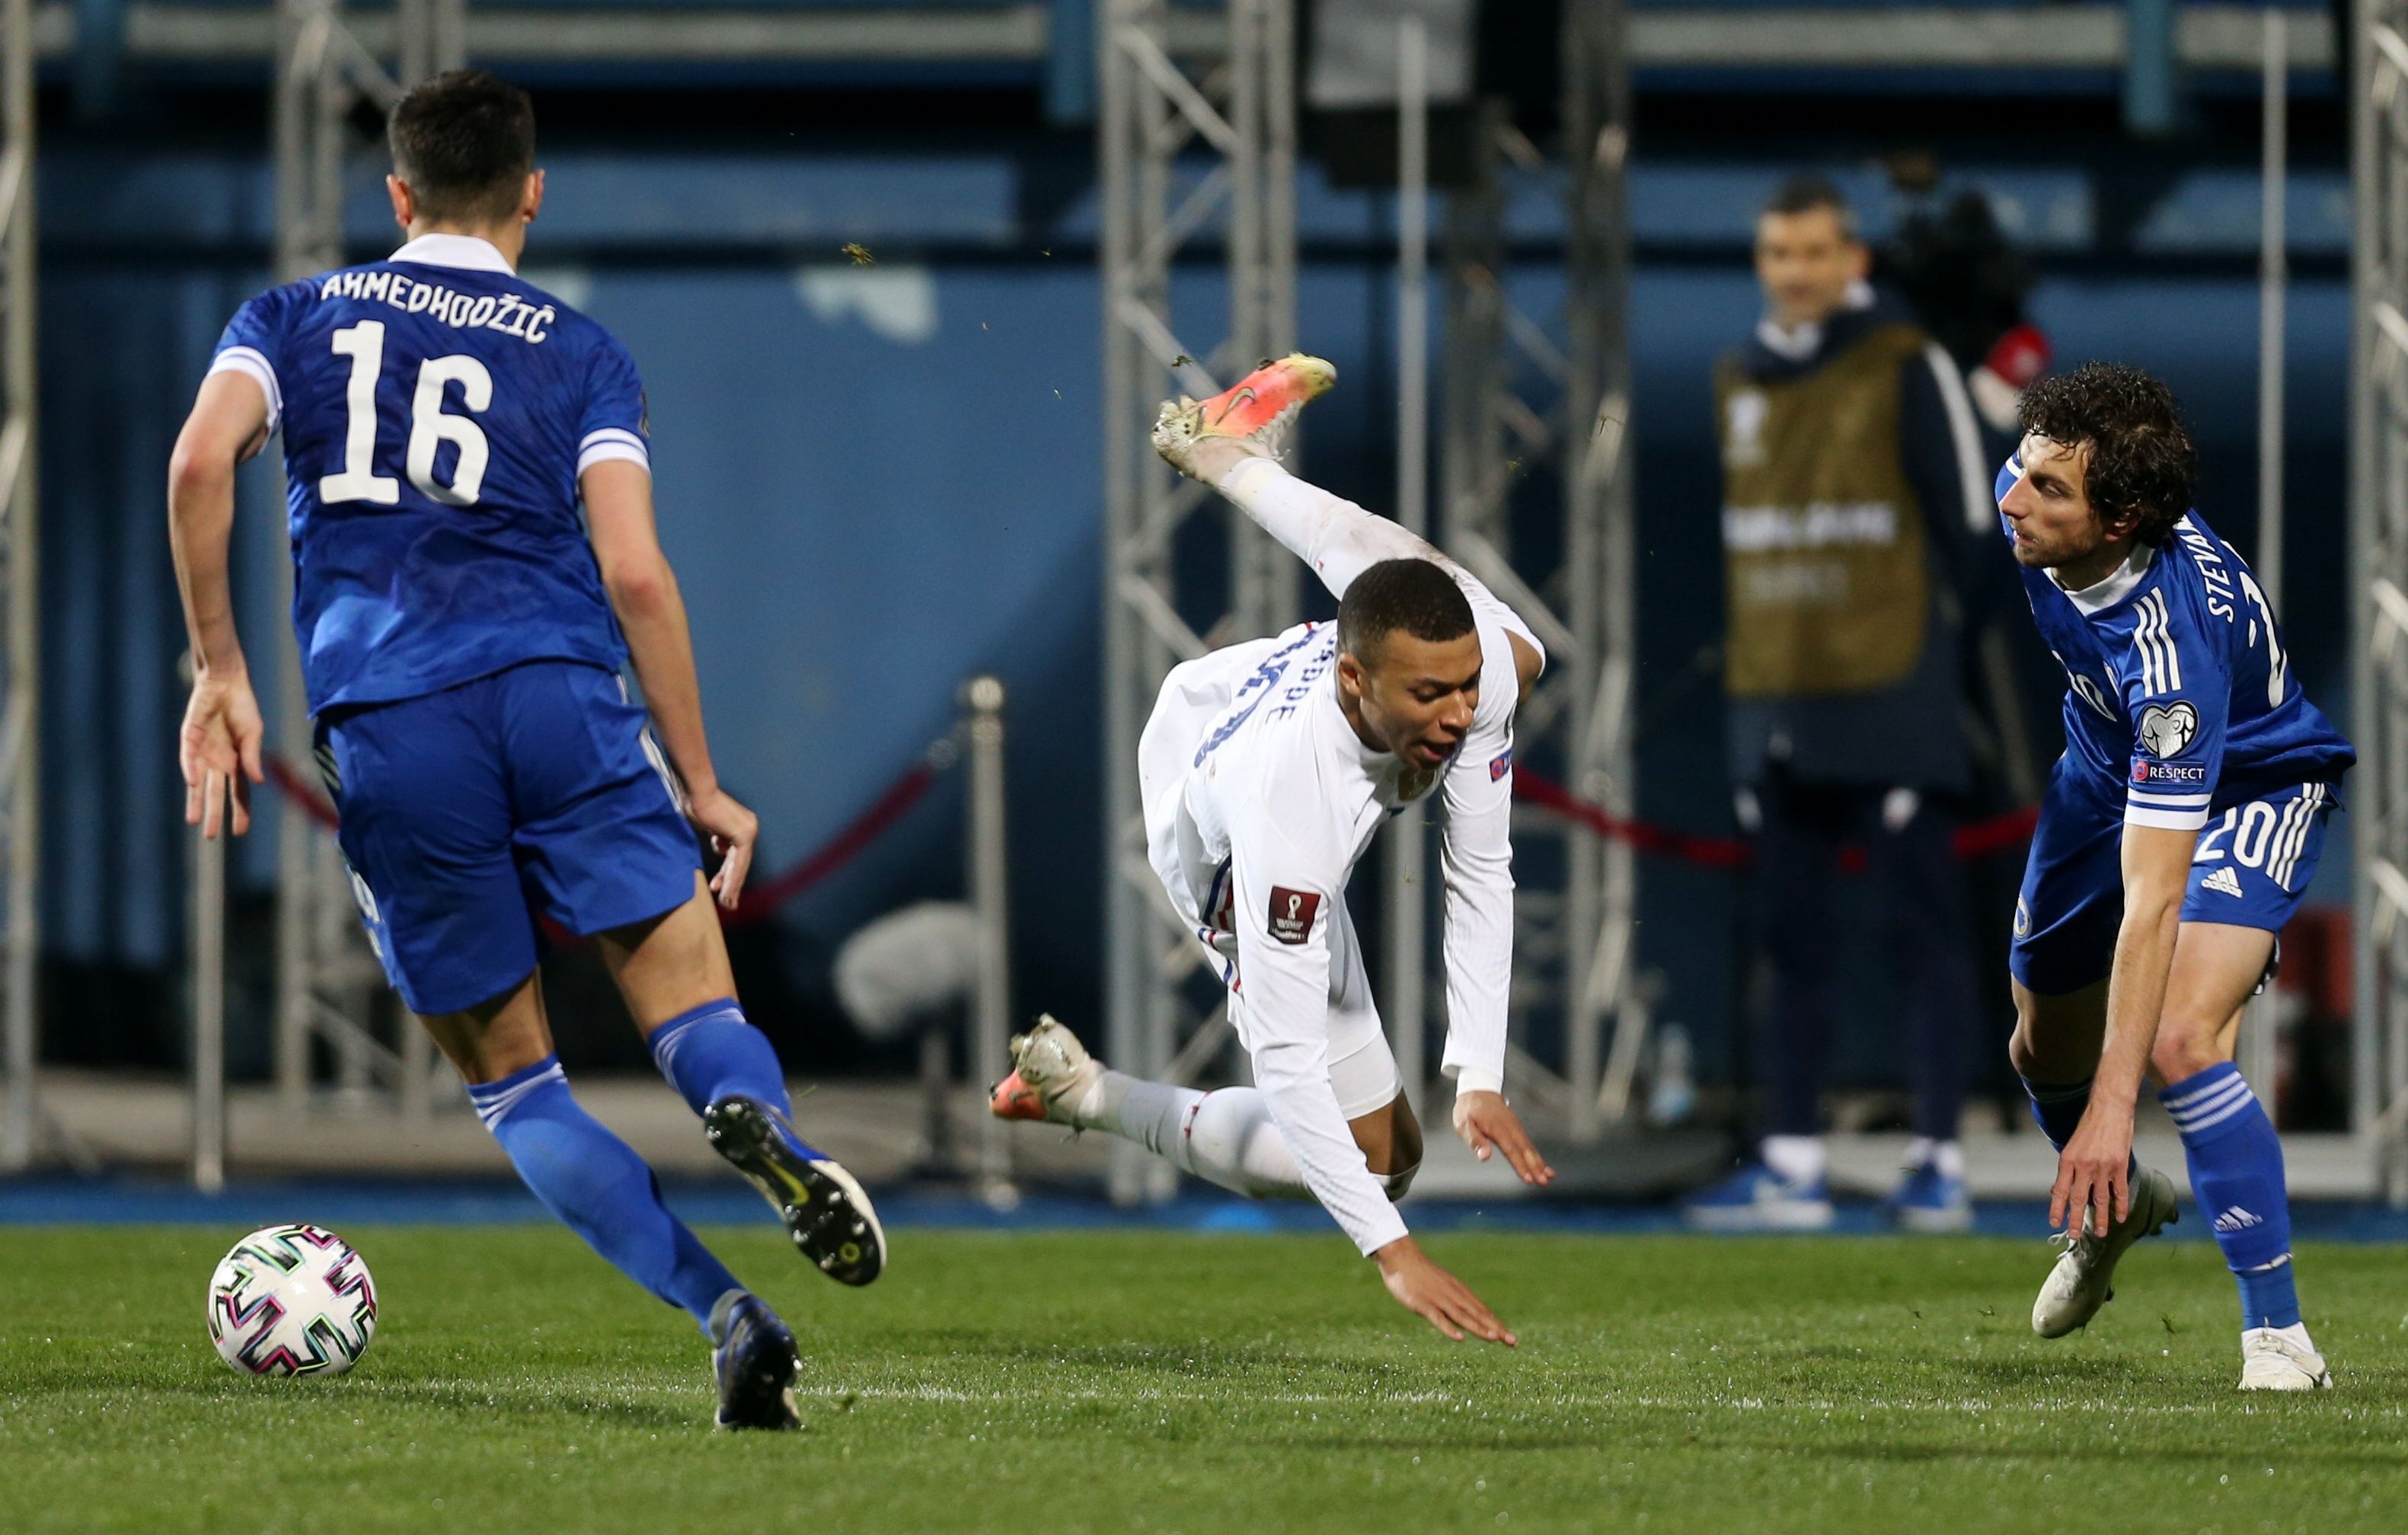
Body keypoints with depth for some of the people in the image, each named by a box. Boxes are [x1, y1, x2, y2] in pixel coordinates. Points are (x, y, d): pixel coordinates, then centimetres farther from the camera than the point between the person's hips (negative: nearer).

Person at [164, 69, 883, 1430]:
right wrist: (701, 785, 9)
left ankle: (723, 1314, -12)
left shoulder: (300, 317, 18)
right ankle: (758, 1121, -40)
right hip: (557, 691, -1)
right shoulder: (578, 350, 14)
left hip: (380, 724, 1)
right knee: (695, 1004, -2)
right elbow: (635, 572, 4)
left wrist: (220, 673, 7)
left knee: (511, 1079, 9)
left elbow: (201, 464, -1)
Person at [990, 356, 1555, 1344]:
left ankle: (1226, 451, 42)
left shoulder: (1472, 660, -36)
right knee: (1378, 1152, -5)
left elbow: (1481, 879, -22)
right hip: (1218, 851, -5)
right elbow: (1287, 1057, -47)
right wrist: (1392, 1254, -51)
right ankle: (1085, 1094, 11)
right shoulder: (1289, 810, -51)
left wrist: (1479, 1080, -29)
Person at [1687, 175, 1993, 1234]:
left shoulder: (1904, 370, -3)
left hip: (1888, 701, -6)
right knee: (1791, 936, 7)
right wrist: (1746, 664, 10)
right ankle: (1791, 1163, 10)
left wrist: (1939, 650, -4)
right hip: (1775, 703, 6)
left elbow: (1963, 521, -2)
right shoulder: (1740, 382, 14)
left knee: (1922, 928, -4)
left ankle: (1938, 1161, -4)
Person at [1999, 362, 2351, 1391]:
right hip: (2109, 765, 7)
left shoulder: (2171, 641, -45)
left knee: (2183, 1037, -28)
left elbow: (2153, 900, -46)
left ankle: (2277, 1334, -17)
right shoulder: (2025, 503, -26)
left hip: (2250, 789, -7)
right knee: (2045, 1043, 17)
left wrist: (2113, 1106, -48)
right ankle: (2118, 1205, 51)